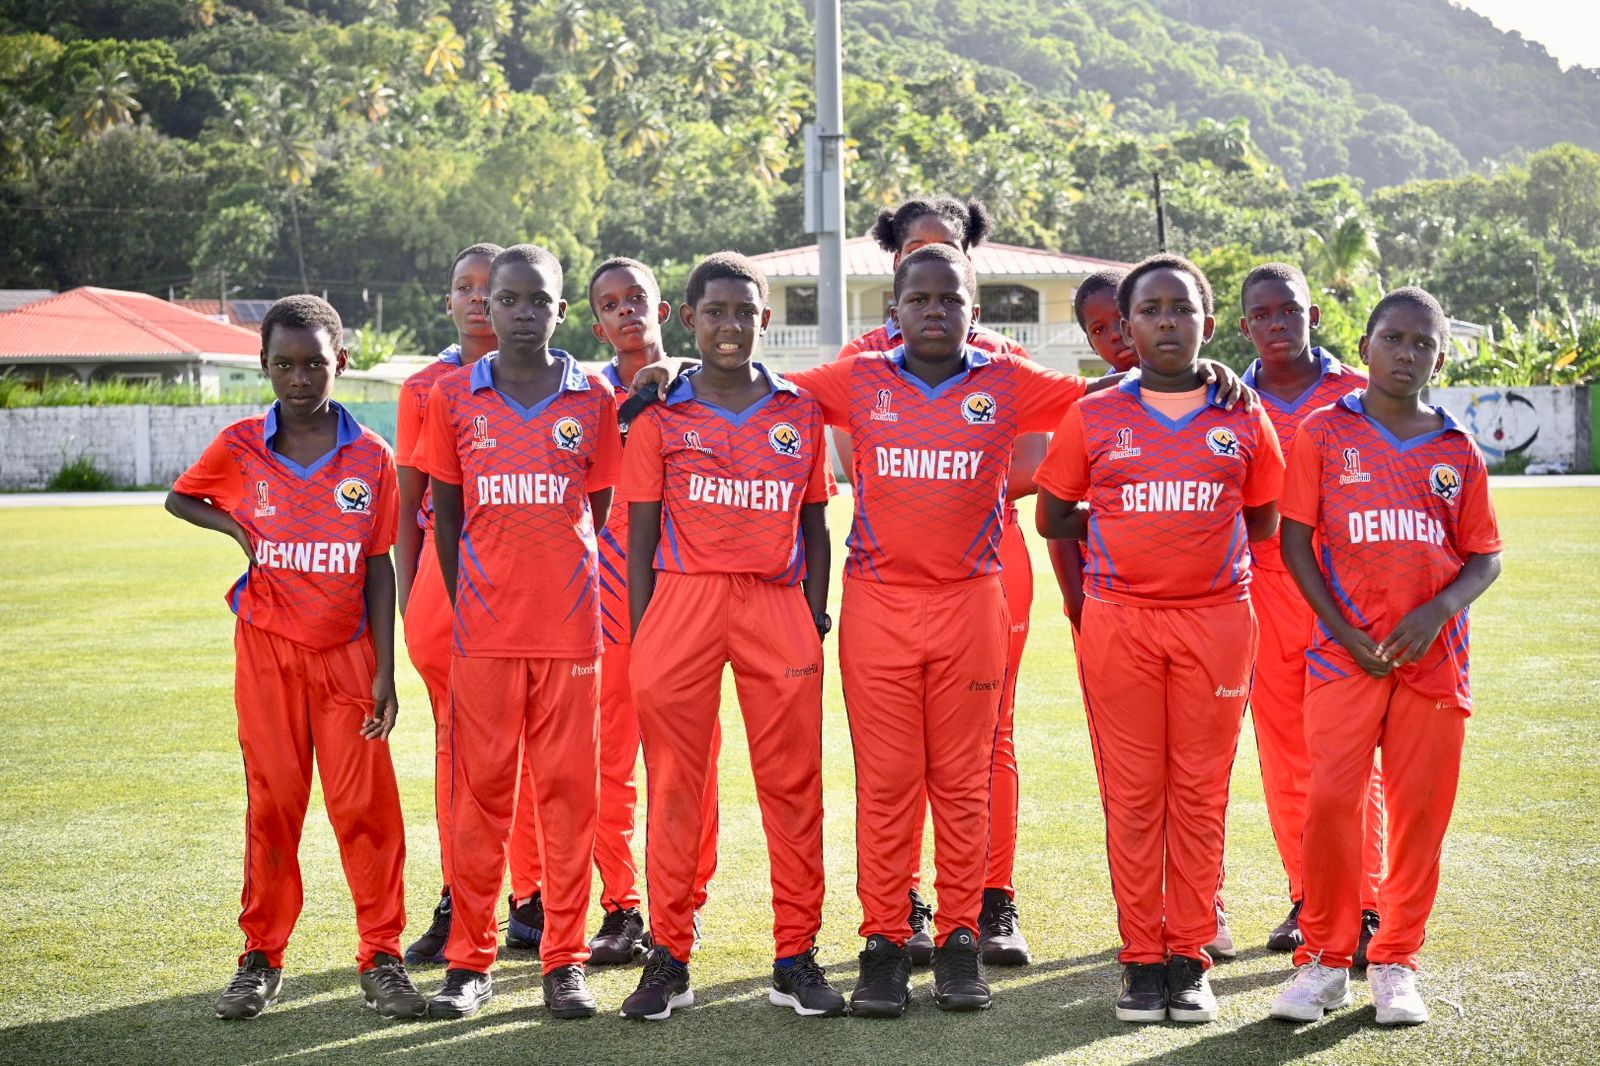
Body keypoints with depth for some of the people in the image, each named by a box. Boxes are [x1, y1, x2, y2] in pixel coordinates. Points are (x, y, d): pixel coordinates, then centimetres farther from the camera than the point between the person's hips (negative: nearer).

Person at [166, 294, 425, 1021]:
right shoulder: (239, 448, -1)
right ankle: (261, 959, 15)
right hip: (268, 651, 0)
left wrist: (384, 670, -3)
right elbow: (180, 499, 16)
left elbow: (378, 565, 1)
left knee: (366, 804, -1)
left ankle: (382, 957, 8)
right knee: (272, 804, 5)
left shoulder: (370, 457, -2)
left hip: (347, 653, 0)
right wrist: (237, 530, -5)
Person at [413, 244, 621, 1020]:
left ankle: (566, 961, 11)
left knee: (569, 789, 3)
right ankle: (470, 962, 12)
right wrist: (464, 603, 5)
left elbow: (599, 513, 9)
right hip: (482, 627, 0)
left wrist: (570, 591, 6)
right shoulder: (454, 397, 3)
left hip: (570, 627, 0)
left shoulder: (594, 399, 3)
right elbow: (445, 515, 9)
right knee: (478, 792, 3)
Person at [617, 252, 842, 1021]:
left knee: (792, 783, 1)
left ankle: (796, 958, 8)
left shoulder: (800, 414, 11)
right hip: (683, 599, -1)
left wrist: (815, 616, 5)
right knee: (673, 785, 0)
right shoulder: (660, 417, 7)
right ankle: (668, 958, 8)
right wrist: (640, 637, 1)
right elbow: (640, 537, 6)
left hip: (777, 605, 1)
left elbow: (814, 526, 13)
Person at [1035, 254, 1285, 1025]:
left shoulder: (1243, 419, 6)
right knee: (1132, 794, 0)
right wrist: (1120, 531, 2)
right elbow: (1053, 516, 12)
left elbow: (1262, 520, 14)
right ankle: (1142, 960, 8)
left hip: (1216, 619, 1)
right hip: (1119, 621, 0)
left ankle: (1190, 958, 11)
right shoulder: (1094, 418, 5)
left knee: (1201, 794, 2)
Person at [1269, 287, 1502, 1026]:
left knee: (1421, 811, 3)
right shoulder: (1325, 432, 2)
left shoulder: (1458, 451, 8)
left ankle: (1395, 963, 16)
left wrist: (1437, 612, -11)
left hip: (1434, 657, 2)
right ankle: (1325, 959, 7)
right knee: (1329, 803, -9)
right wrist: (1344, 631, -8)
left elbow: (1485, 557, 9)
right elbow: (1295, 539, 0)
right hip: (1346, 652, -2)